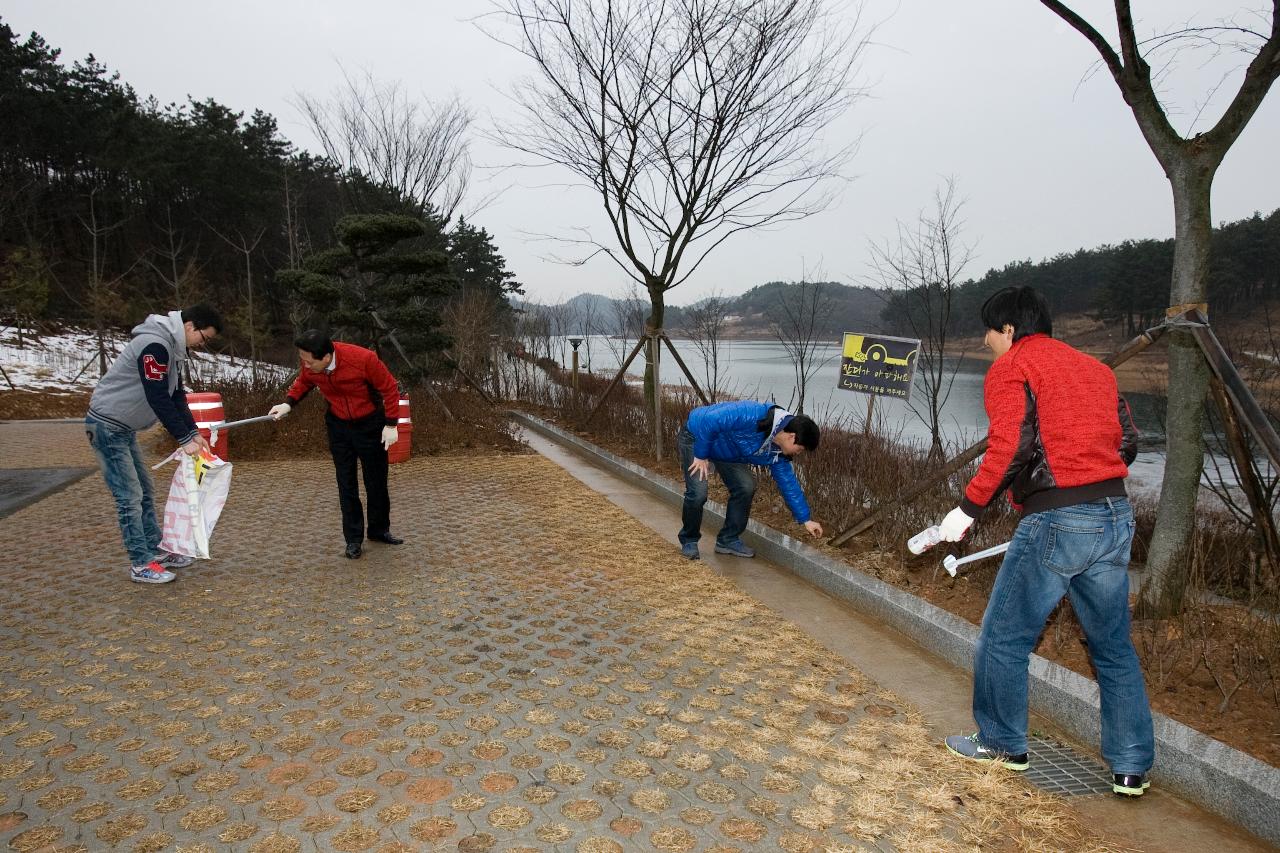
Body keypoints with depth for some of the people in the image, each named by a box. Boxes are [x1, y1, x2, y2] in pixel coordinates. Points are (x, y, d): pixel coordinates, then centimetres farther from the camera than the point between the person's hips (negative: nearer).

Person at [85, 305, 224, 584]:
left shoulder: (172, 347, 7)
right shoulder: (154, 344, -24)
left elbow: (176, 395, 10)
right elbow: (158, 398, -27)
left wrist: (194, 432, 3)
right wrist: (184, 439, -22)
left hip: (123, 427, 10)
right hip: (107, 426, -10)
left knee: (145, 492, 14)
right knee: (130, 497, -6)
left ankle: (155, 551, 22)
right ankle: (141, 565, 1)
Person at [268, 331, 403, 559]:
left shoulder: (363, 359, -31)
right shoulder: (310, 366, -17)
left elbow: (389, 388, -18)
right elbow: (303, 382, 8)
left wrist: (391, 424, -16)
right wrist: (288, 403, -8)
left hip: (370, 424, -3)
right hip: (338, 425, 3)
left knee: (376, 480, 10)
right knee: (346, 483, 2)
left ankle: (380, 529, 27)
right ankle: (354, 539, 10)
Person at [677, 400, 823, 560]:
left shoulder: (777, 451, -10)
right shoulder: (752, 416, -38)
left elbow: (789, 483, 0)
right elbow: (710, 421, -36)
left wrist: (805, 519, 2)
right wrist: (701, 455, -26)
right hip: (696, 436, -7)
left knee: (746, 487, -6)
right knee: (698, 493, -19)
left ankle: (728, 540, 10)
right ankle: (689, 541, 5)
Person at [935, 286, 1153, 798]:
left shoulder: (1010, 367, -4)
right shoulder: (1095, 368, 18)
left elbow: (1011, 447, -18)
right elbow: (1127, 442, 17)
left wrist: (969, 509, -13)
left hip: (1056, 521, -7)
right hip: (1117, 516, 8)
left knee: (1004, 637, 9)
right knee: (1114, 646, 18)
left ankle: (1002, 745, 23)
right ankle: (1132, 768, 24)